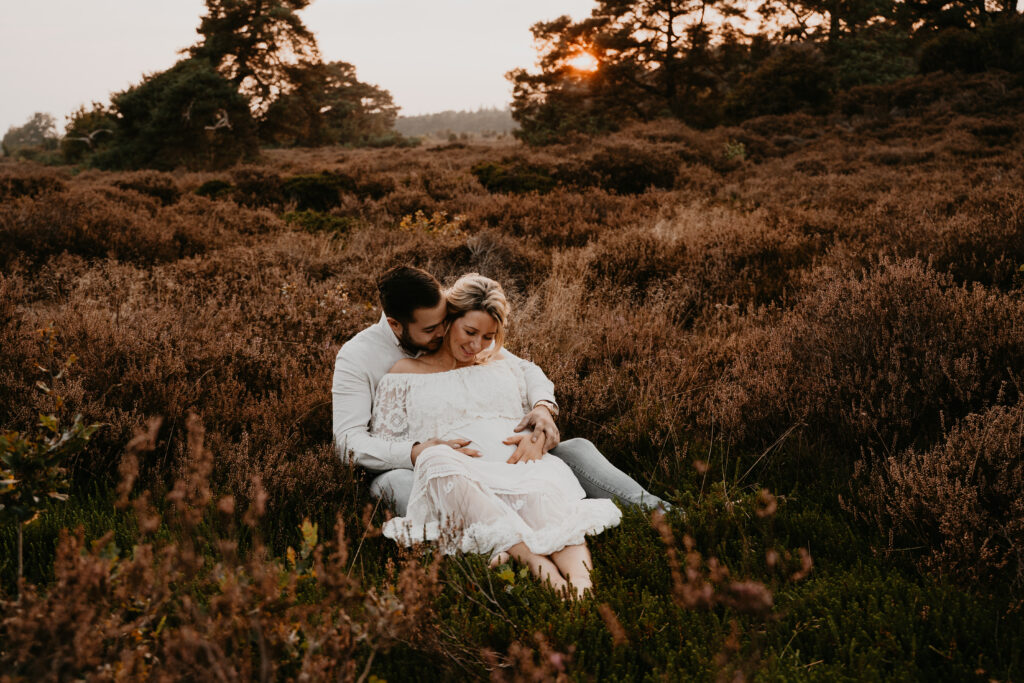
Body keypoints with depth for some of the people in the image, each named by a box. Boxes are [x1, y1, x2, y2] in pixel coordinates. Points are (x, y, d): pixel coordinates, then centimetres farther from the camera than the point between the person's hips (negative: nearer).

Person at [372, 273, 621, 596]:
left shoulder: (503, 363, 28)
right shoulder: (404, 374, 17)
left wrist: (536, 438, 2)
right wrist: (428, 450, -8)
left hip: (519, 465, 3)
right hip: (452, 482, -2)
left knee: (546, 487, -35)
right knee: (436, 462, -40)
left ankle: (580, 580, -61)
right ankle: (535, 560, -51)